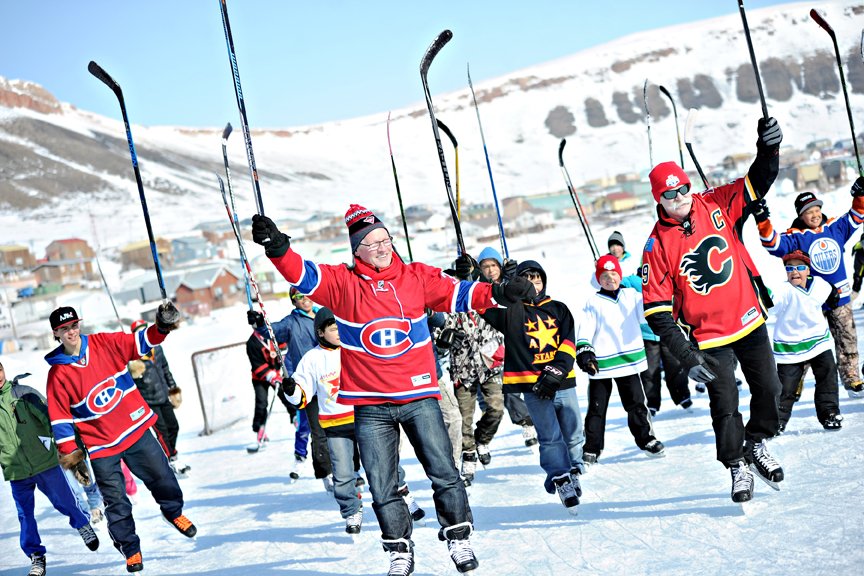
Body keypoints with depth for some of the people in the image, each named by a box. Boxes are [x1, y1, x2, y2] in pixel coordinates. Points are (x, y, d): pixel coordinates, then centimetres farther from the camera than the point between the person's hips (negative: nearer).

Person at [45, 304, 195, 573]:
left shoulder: (105, 344, -5)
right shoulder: (58, 374, -9)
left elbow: (140, 342, -2)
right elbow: (60, 418, -4)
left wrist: (161, 327, -21)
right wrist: (69, 454, -4)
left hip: (135, 429, 2)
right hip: (101, 445, -2)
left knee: (162, 476, 10)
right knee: (116, 501, 1)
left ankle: (174, 512, 39)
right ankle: (130, 548, 19)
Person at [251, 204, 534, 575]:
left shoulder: (416, 277, 6)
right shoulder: (342, 283, 0)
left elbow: (455, 293, 5)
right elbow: (302, 274, -10)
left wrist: (496, 293, -9)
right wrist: (278, 247, -29)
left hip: (418, 395, 1)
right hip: (370, 403, 0)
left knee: (444, 472, 0)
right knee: (382, 487, 6)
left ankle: (458, 538, 17)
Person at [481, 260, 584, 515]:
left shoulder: (559, 309, 14)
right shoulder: (511, 311, 7)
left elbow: (568, 345, 5)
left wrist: (555, 374, -8)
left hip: (563, 382, 3)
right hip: (533, 386, -3)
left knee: (574, 435, 6)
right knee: (551, 437, -9)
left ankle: (573, 473, 24)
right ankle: (562, 483, -6)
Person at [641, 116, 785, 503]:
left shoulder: (715, 206, -4)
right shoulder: (658, 245, -13)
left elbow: (757, 183, 4)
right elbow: (657, 309, -13)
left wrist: (768, 150, -19)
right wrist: (686, 357, -21)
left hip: (749, 321, 3)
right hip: (708, 336, -3)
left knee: (767, 388, 11)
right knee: (725, 404, -2)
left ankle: (756, 444, 35)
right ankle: (737, 466, 17)